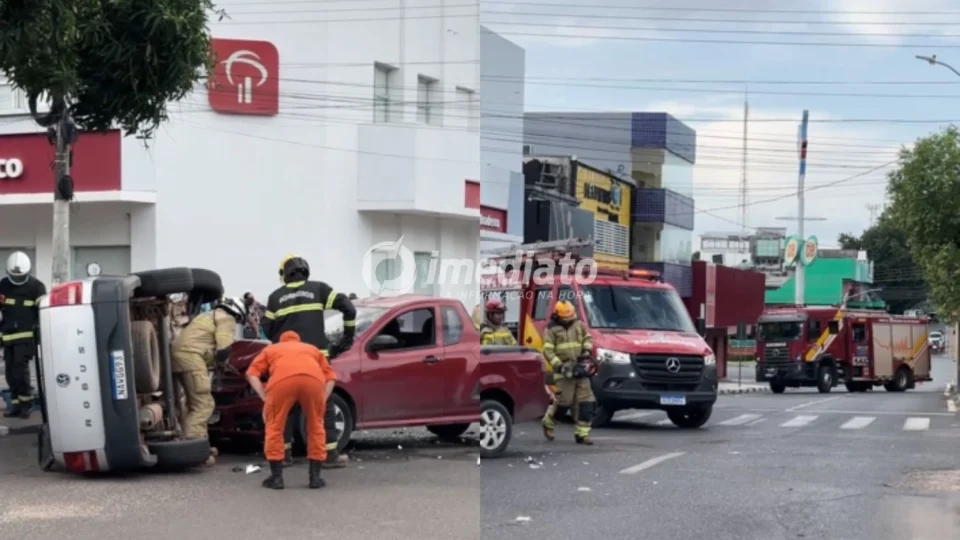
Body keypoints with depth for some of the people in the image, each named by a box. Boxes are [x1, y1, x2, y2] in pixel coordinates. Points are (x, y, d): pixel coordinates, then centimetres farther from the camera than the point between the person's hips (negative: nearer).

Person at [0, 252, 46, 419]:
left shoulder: (36, 287, -6)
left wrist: (41, 334, -5)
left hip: (27, 335, -5)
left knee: (20, 367, -16)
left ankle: (26, 403, -9)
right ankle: (16, 404, 12)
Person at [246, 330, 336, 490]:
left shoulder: (270, 349, 39)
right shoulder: (313, 349, 43)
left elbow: (252, 373, 22)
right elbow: (330, 377, 29)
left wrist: (265, 398, 18)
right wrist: (323, 400, 26)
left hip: (282, 379, -1)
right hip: (313, 379, 2)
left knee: (274, 426, 17)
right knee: (315, 426, 21)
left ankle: (277, 477, 17)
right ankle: (315, 477, 21)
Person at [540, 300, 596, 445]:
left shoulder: (578, 325, 13)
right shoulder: (551, 329, -2)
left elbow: (587, 338, 28)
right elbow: (547, 351, -9)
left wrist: (587, 349, 6)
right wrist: (559, 365, -20)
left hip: (580, 369, 5)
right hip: (563, 371, -5)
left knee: (586, 401, -3)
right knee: (564, 400, -7)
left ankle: (582, 434, 2)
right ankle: (548, 422, 21)